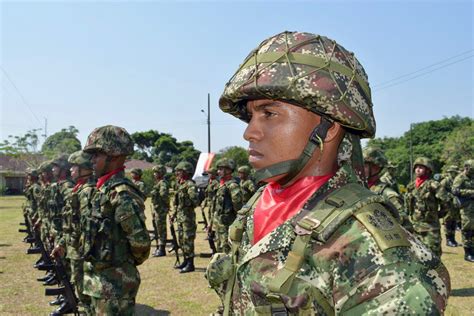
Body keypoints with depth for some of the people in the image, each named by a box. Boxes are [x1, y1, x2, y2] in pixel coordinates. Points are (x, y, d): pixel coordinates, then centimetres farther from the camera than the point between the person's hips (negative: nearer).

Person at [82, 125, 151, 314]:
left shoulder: (121, 193, -21)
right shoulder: (104, 189, 9)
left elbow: (140, 241, -24)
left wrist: (129, 261, -7)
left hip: (115, 283, -9)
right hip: (101, 280, 9)